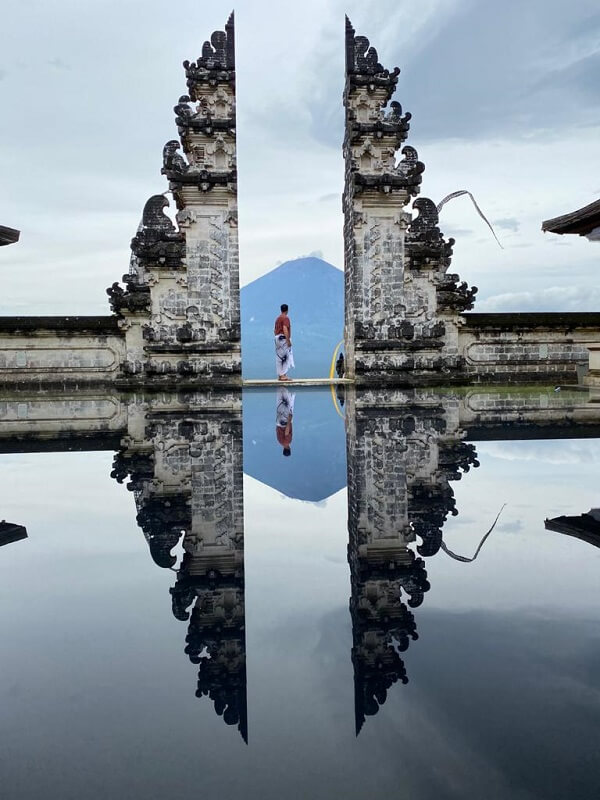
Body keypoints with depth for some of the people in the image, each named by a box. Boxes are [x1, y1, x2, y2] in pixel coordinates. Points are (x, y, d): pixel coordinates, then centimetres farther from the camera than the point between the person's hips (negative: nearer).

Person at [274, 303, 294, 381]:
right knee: (285, 357, -7)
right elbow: (285, 329, -21)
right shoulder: (286, 318, -9)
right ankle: (283, 375, -12)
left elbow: (275, 330, 19)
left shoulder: (278, 318, 17)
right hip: (283, 338, -9)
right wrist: (288, 340, -21)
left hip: (277, 338, 9)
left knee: (279, 357, 8)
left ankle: (280, 375, 10)